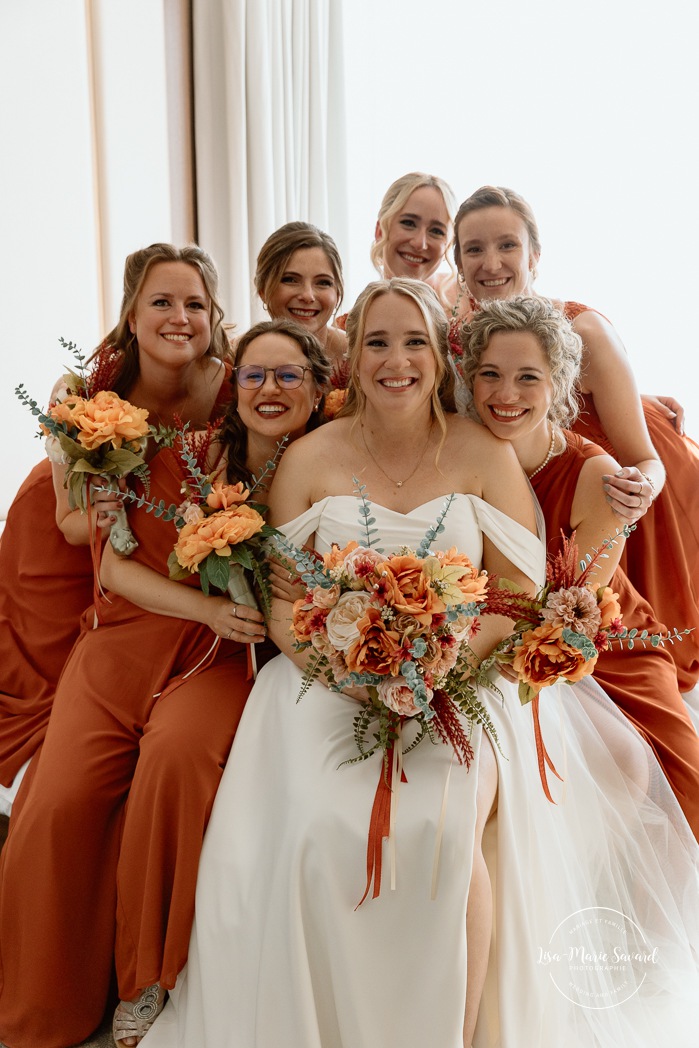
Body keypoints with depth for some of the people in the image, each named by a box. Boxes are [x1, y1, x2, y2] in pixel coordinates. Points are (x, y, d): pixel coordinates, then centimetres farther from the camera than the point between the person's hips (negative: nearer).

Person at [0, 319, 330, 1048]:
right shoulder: (183, 454, -1)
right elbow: (117, 565, -2)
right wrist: (209, 608, -15)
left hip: (222, 661, -1)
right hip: (127, 643, 2)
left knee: (177, 751, -32)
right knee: (61, 801, -16)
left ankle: (148, 979, -7)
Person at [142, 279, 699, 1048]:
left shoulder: (485, 454, 2)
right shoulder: (310, 458, 4)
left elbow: (520, 595, 0)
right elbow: (284, 606, 3)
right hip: (332, 680, 1)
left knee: (452, 823, -27)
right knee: (323, 827, -24)